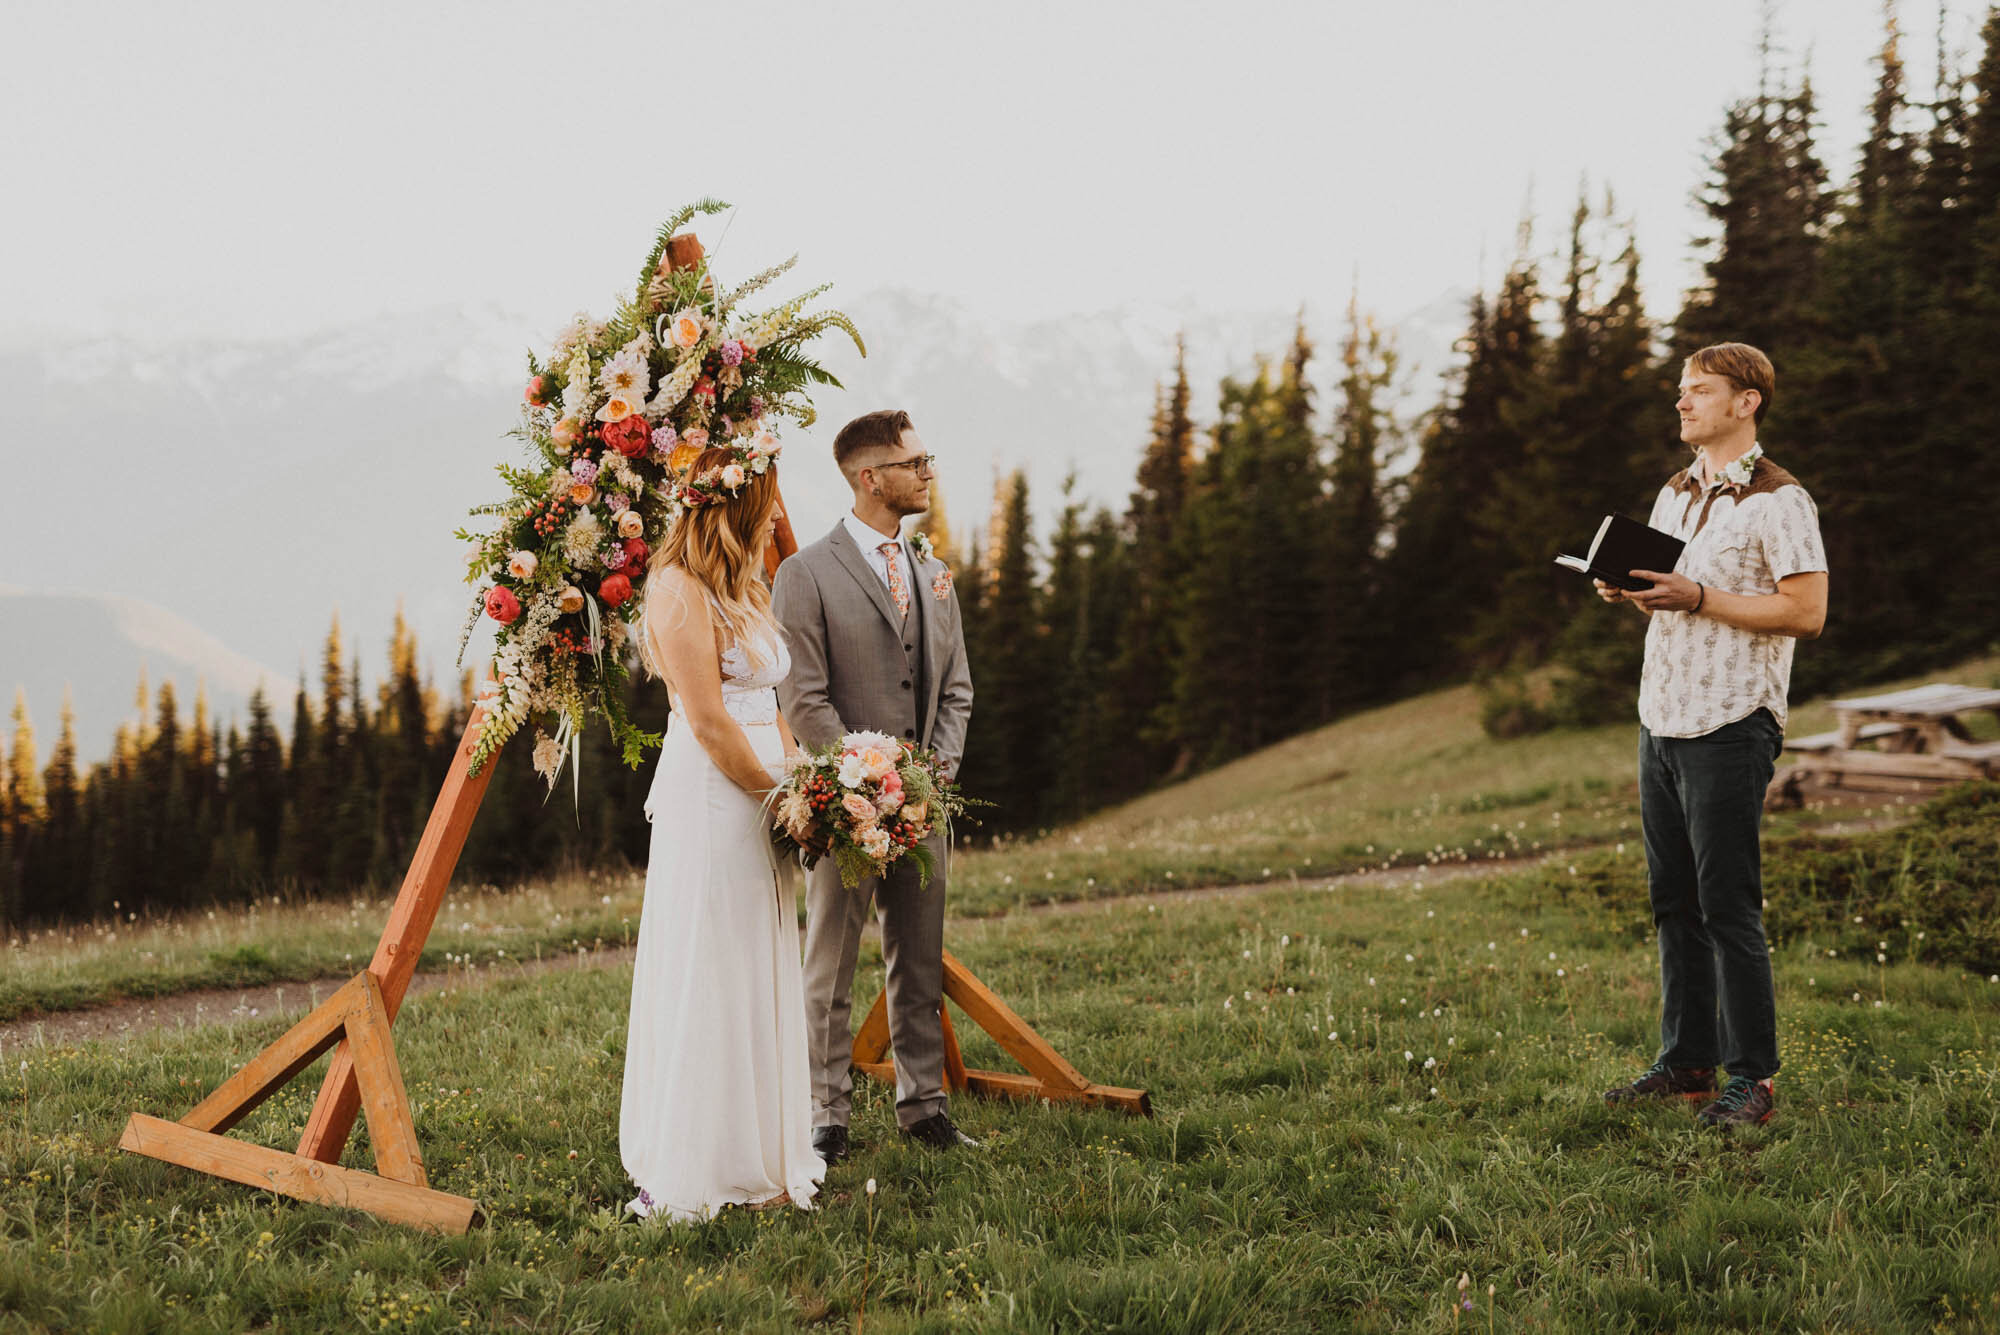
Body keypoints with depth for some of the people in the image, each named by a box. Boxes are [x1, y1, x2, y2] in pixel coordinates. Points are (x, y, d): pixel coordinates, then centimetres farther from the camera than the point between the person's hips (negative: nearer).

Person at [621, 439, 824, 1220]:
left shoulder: (744, 591, 17)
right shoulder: (679, 590, -12)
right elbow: (708, 722, -16)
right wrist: (780, 795, -9)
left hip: (761, 798, 9)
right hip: (707, 802, -9)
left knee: (763, 979, 11)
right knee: (705, 983, -5)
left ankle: (762, 1161, 18)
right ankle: (690, 1178, 1)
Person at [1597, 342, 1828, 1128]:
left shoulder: (1779, 500, -9)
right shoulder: (1674, 495, 16)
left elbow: (1807, 613, -15)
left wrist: (1698, 598, -20)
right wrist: (1629, 592, 3)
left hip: (1729, 726, -8)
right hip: (1660, 717, 8)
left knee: (1728, 907, -5)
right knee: (1674, 902, 10)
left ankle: (1751, 1079, 2)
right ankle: (1686, 1062, 17)